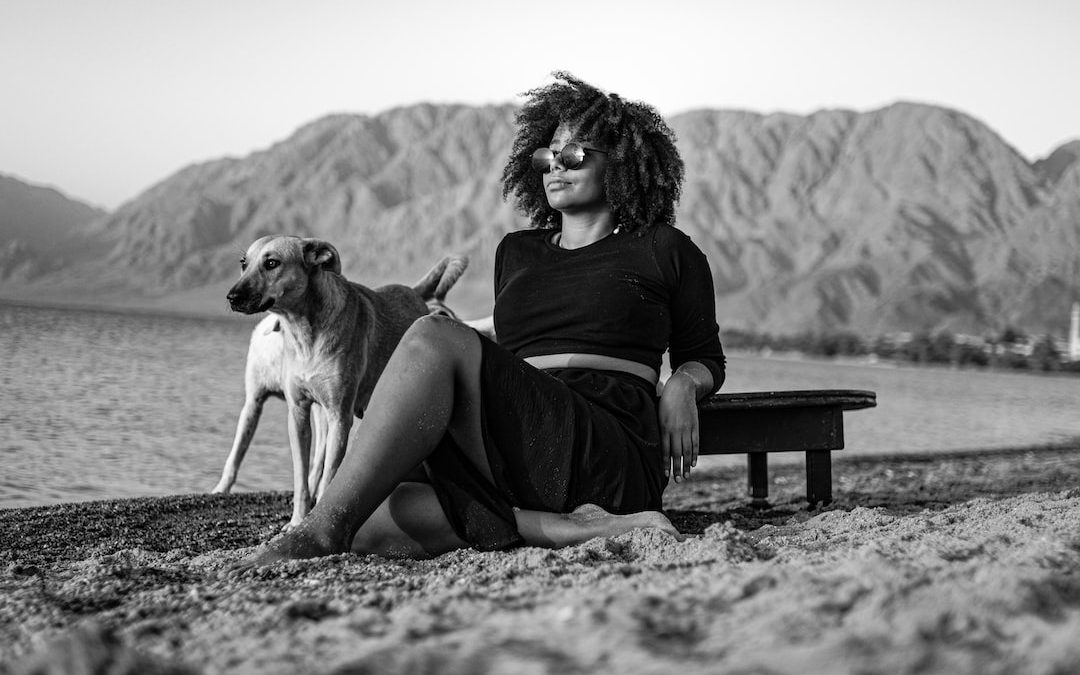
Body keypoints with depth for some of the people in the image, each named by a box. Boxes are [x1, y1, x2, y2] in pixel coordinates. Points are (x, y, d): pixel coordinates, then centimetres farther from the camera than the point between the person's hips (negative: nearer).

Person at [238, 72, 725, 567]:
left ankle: (322, 530, -33)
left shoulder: (664, 251, 15)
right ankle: (568, 529, -30)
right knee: (369, 526, -26)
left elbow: (704, 356, 24)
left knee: (434, 338, -27)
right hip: (508, 462, 5)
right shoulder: (515, 252, 28)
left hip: (612, 459, -5)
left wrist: (682, 385, 1)